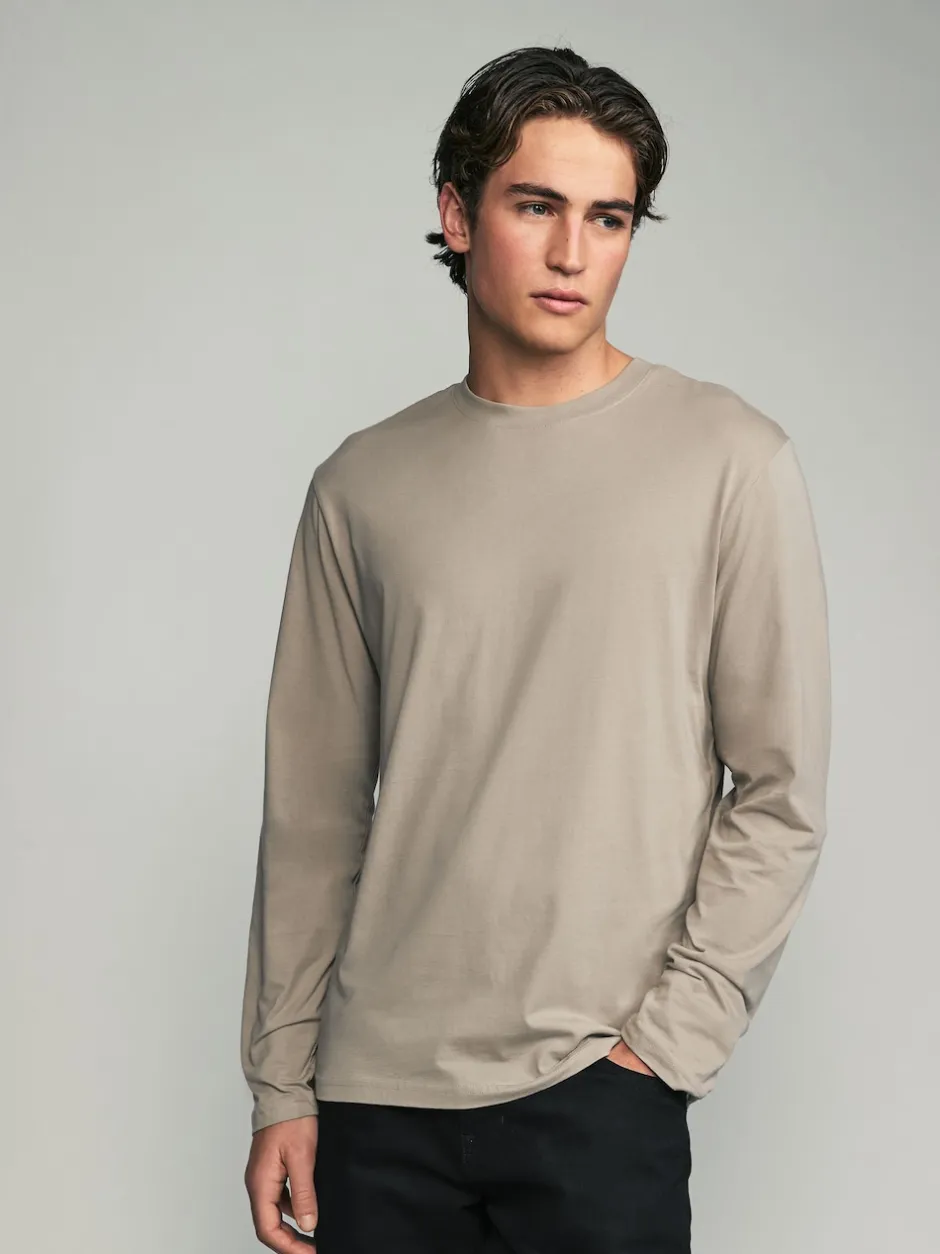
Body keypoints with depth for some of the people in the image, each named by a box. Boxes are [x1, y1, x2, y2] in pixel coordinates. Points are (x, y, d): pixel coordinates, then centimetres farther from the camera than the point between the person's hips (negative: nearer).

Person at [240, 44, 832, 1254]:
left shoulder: (730, 461, -3)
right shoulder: (363, 485, 6)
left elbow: (780, 791, -3)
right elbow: (314, 810, 8)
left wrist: (672, 1032, -9)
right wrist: (281, 1080, 7)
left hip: (595, 1097, -3)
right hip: (376, 1089, 3)